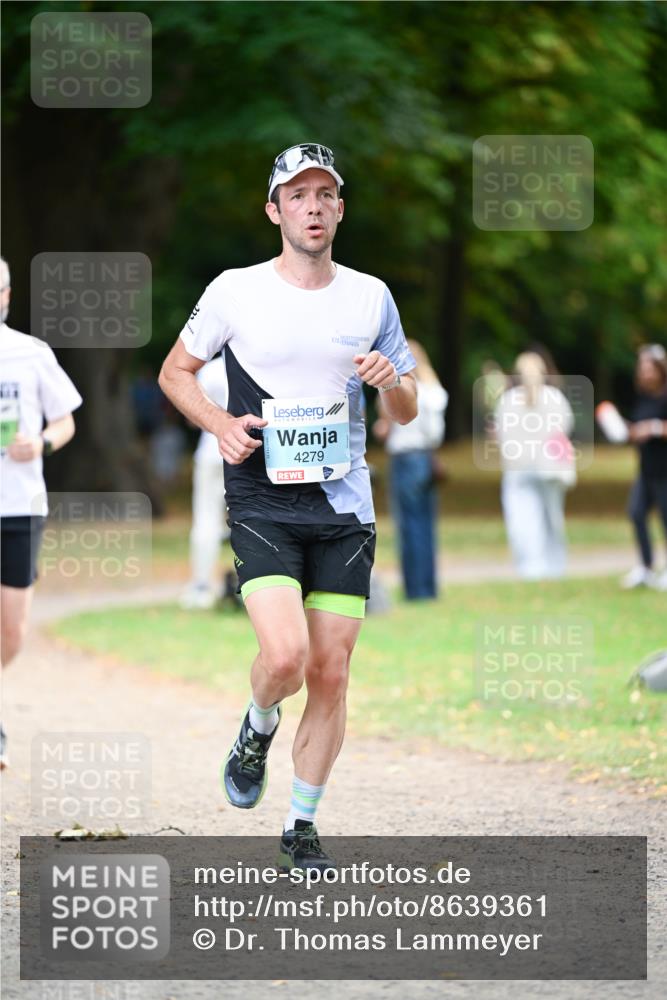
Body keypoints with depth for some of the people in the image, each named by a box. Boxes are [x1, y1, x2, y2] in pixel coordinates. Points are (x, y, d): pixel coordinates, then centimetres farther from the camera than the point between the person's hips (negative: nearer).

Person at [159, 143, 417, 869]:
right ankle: (258, 731, 13)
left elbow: (407, 413, 14)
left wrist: (392, 382, -10)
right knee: (285, 655, -22)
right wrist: (221, 423, -8)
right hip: (262, 504, -3)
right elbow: (175, 371, 11)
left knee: (330, 675, 1)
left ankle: (301, 827, 15)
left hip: (345, 510, 3)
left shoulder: (370, 297, 7)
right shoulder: (235, 291, -1)